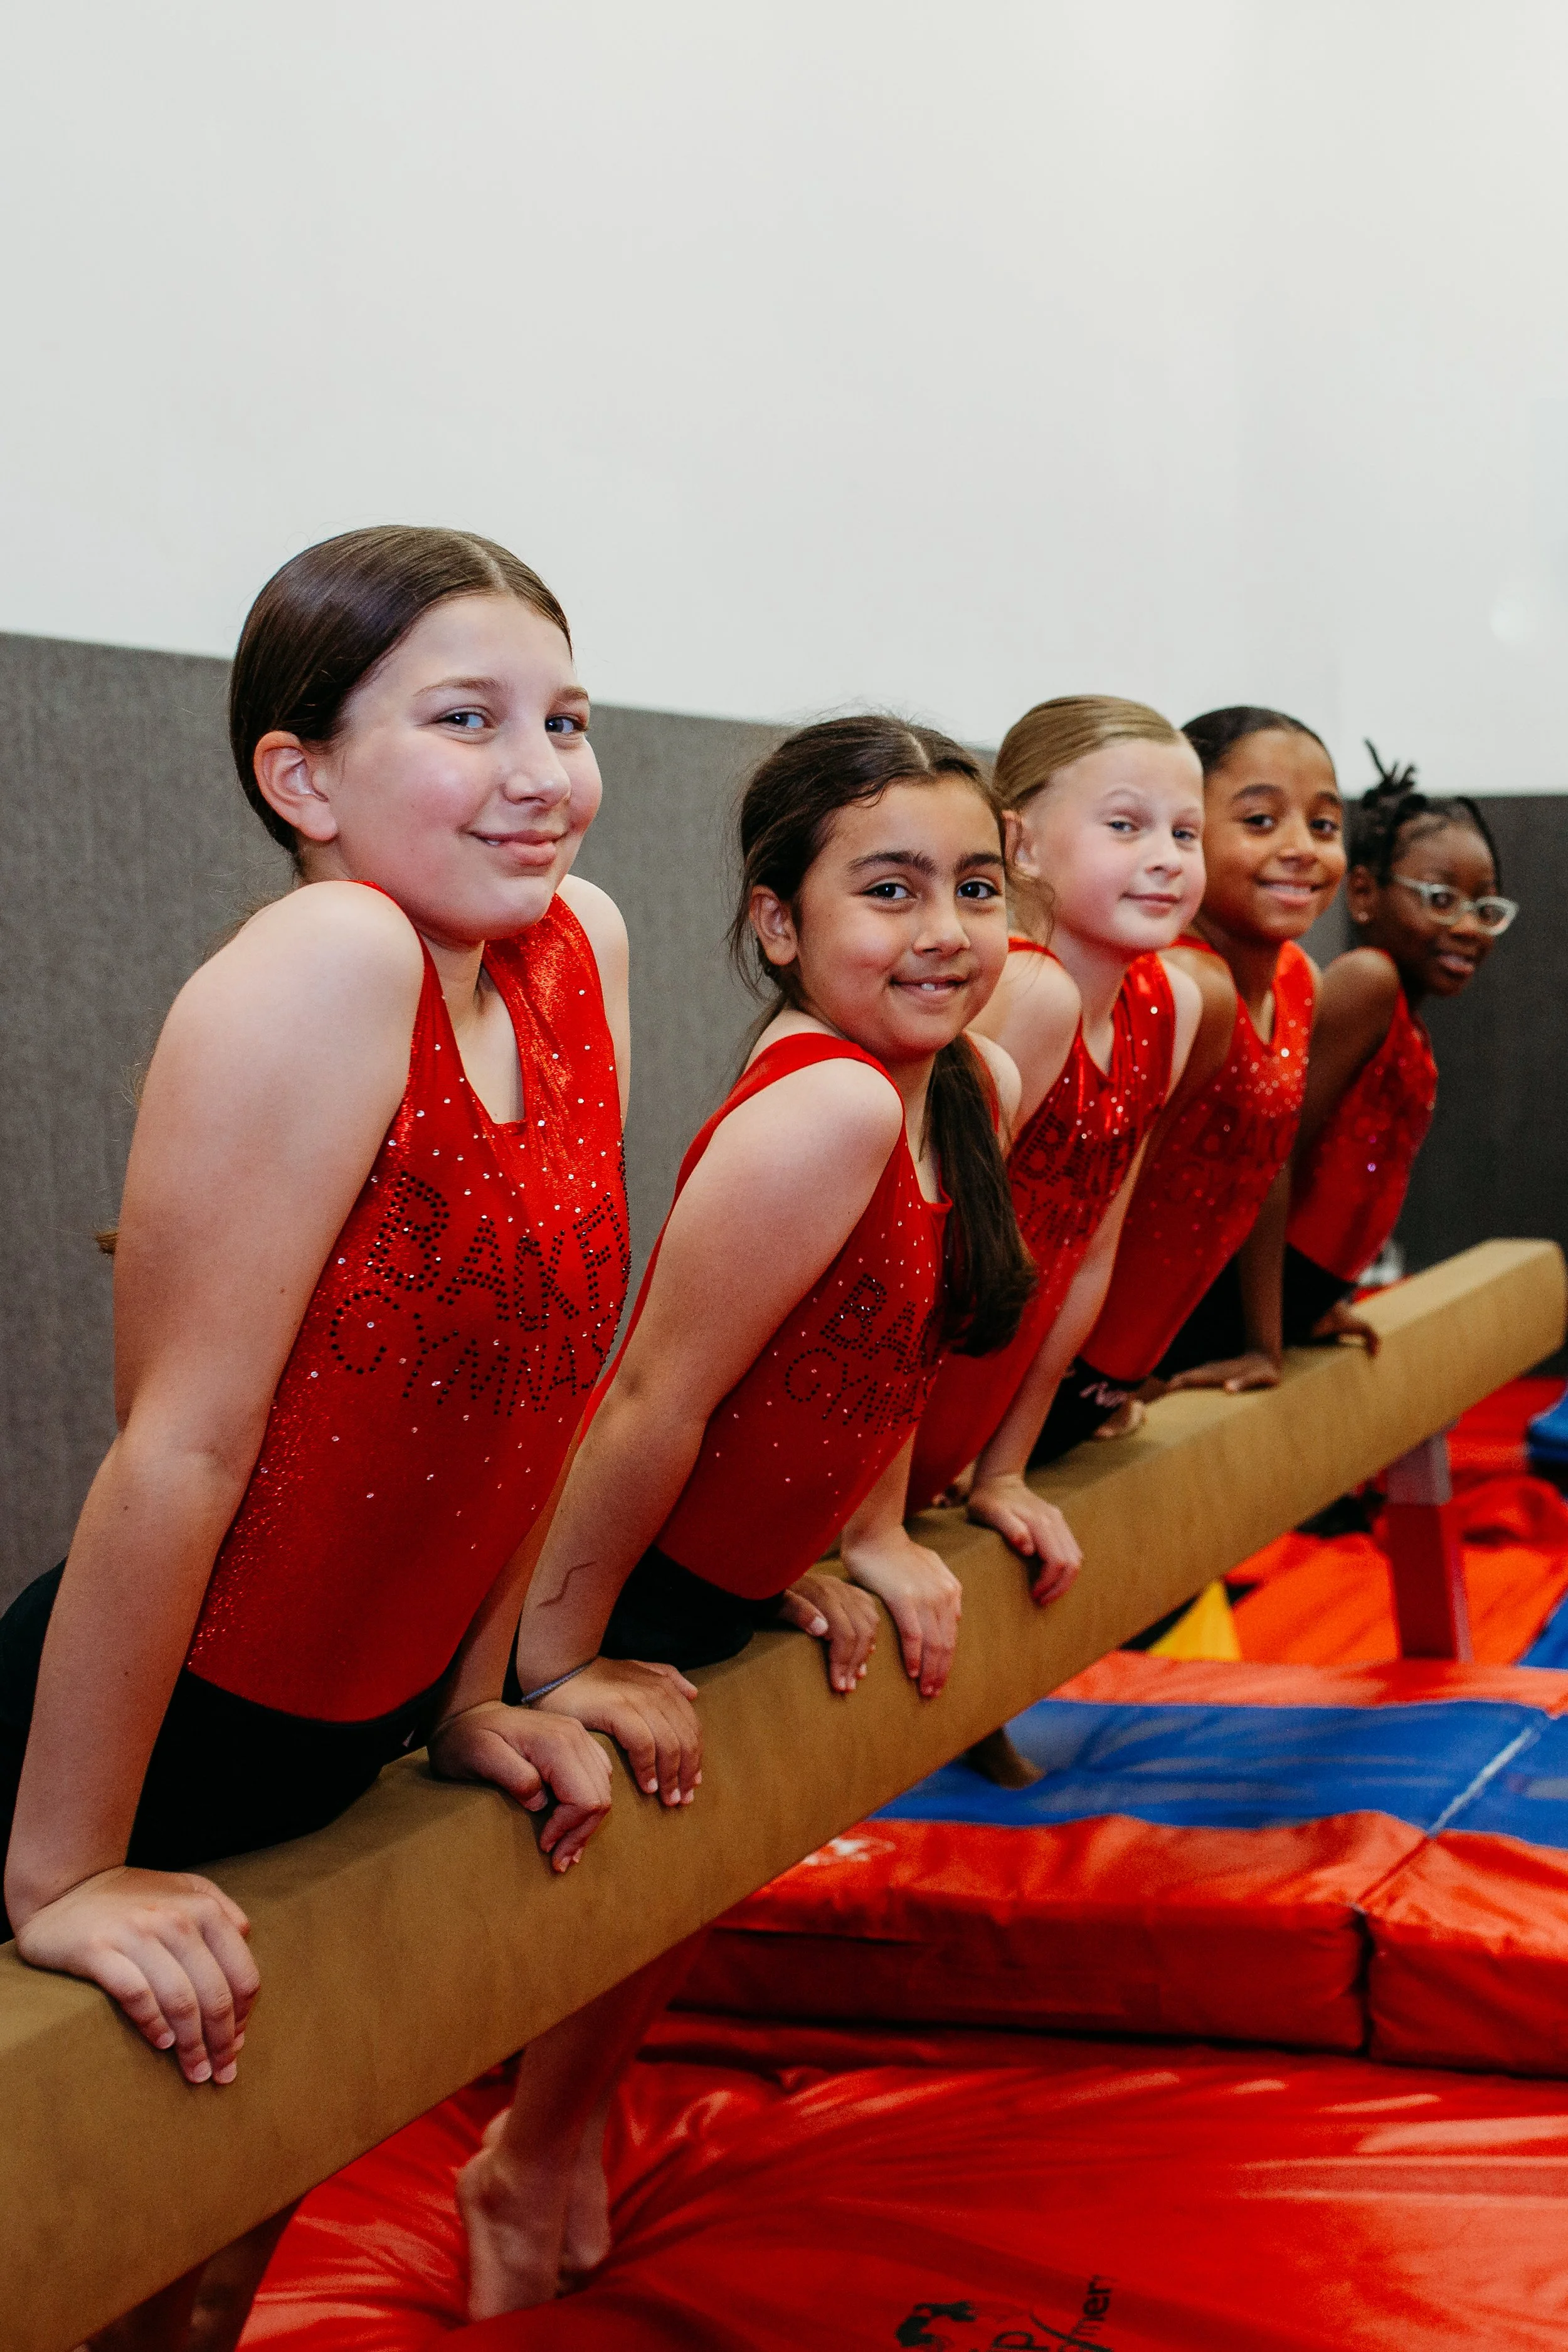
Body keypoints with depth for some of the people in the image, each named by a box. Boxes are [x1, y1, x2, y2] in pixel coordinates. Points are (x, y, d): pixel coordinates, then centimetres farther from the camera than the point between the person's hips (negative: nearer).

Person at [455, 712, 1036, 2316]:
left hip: (734, 1590, 9)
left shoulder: (976, 1088, -4)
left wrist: (869, 1541, 11)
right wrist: (557, 1666, -23)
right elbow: (653, 1400, -29)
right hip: (615, 1592, -9)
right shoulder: (825, 1109, -31)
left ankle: (544, 2166, 49)